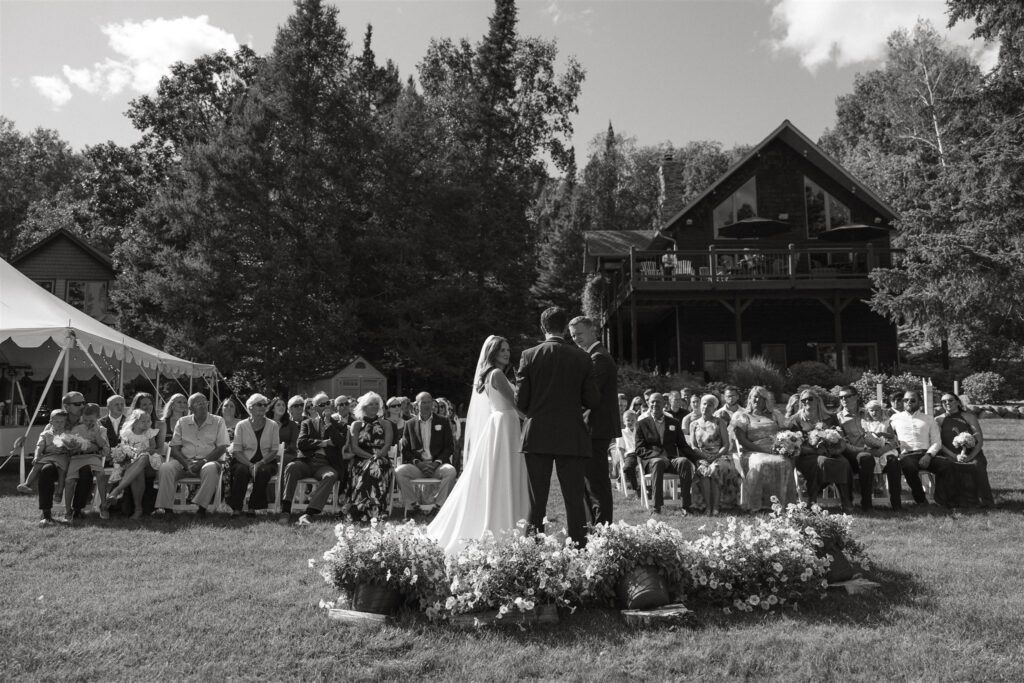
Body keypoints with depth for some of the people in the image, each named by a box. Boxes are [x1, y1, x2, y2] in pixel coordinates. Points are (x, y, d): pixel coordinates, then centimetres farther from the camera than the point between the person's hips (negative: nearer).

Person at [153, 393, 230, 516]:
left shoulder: (218, 421, 7)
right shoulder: (182, 422, 14)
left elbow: (222, 448, -1)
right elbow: (174, 448, 7)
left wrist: (203, 461, -15)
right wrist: (186, 463, -12)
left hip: (208, 460, -2)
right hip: (184, 460, 2)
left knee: (211, 468, -37)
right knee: (165, 468, -27)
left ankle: (202, 506, -35)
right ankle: (165, 507, -27)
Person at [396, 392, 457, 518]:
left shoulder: (443, 422, 13)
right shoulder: (410, 424, 15)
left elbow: (450, 447, 7)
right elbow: (405, 450, 9)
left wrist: (437, 462, -10)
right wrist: (418, 462, -10)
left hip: (437, 465, -1)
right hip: (417, 465, 1)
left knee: (450, 471, -33)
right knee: (399, 472, -28)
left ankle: (438, 505, -23)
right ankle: (411, 506, -17)